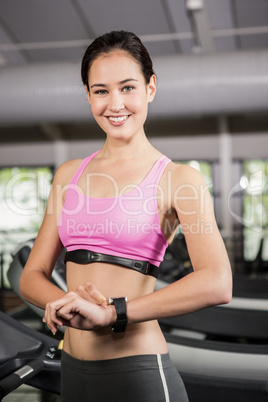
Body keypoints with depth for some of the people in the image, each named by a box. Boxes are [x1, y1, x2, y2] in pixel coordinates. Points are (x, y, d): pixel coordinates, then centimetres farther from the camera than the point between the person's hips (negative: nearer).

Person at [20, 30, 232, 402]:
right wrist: (70, 303, -15)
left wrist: (110, 312, -24)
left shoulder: (177, 179, -8)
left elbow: (217, 284, -22)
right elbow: (32, 276, 5)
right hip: (73, 371, 5)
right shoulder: (69, 175, 7)